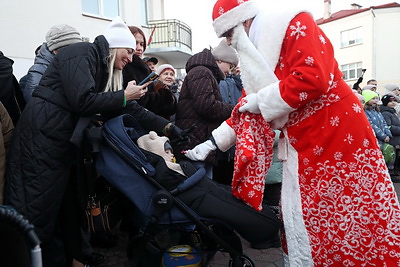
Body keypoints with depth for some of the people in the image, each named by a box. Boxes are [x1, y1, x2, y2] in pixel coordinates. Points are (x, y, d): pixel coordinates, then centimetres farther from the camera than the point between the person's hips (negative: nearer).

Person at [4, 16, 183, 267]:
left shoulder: (104, 67, 16)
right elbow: (82, 100, -22)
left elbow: (128, 109, 10)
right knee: (38, 208, -2)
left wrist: (166, 126, 3)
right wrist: (124, 96, -11)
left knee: (67, 202, 13)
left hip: (65, 141, 9)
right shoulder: (82, 53, -9)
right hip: (42, 135, -9)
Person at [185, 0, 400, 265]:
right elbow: (247, 107, 14)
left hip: (339, 134, -8)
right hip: (301, 145, 8)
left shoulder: (294, 24, -12)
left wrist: (262, 100, -16)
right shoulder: (256, 55, 12)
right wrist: (213, 143, 9)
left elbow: (313, 78, -26)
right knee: (303, 218, 11)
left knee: (352, 217, 2)